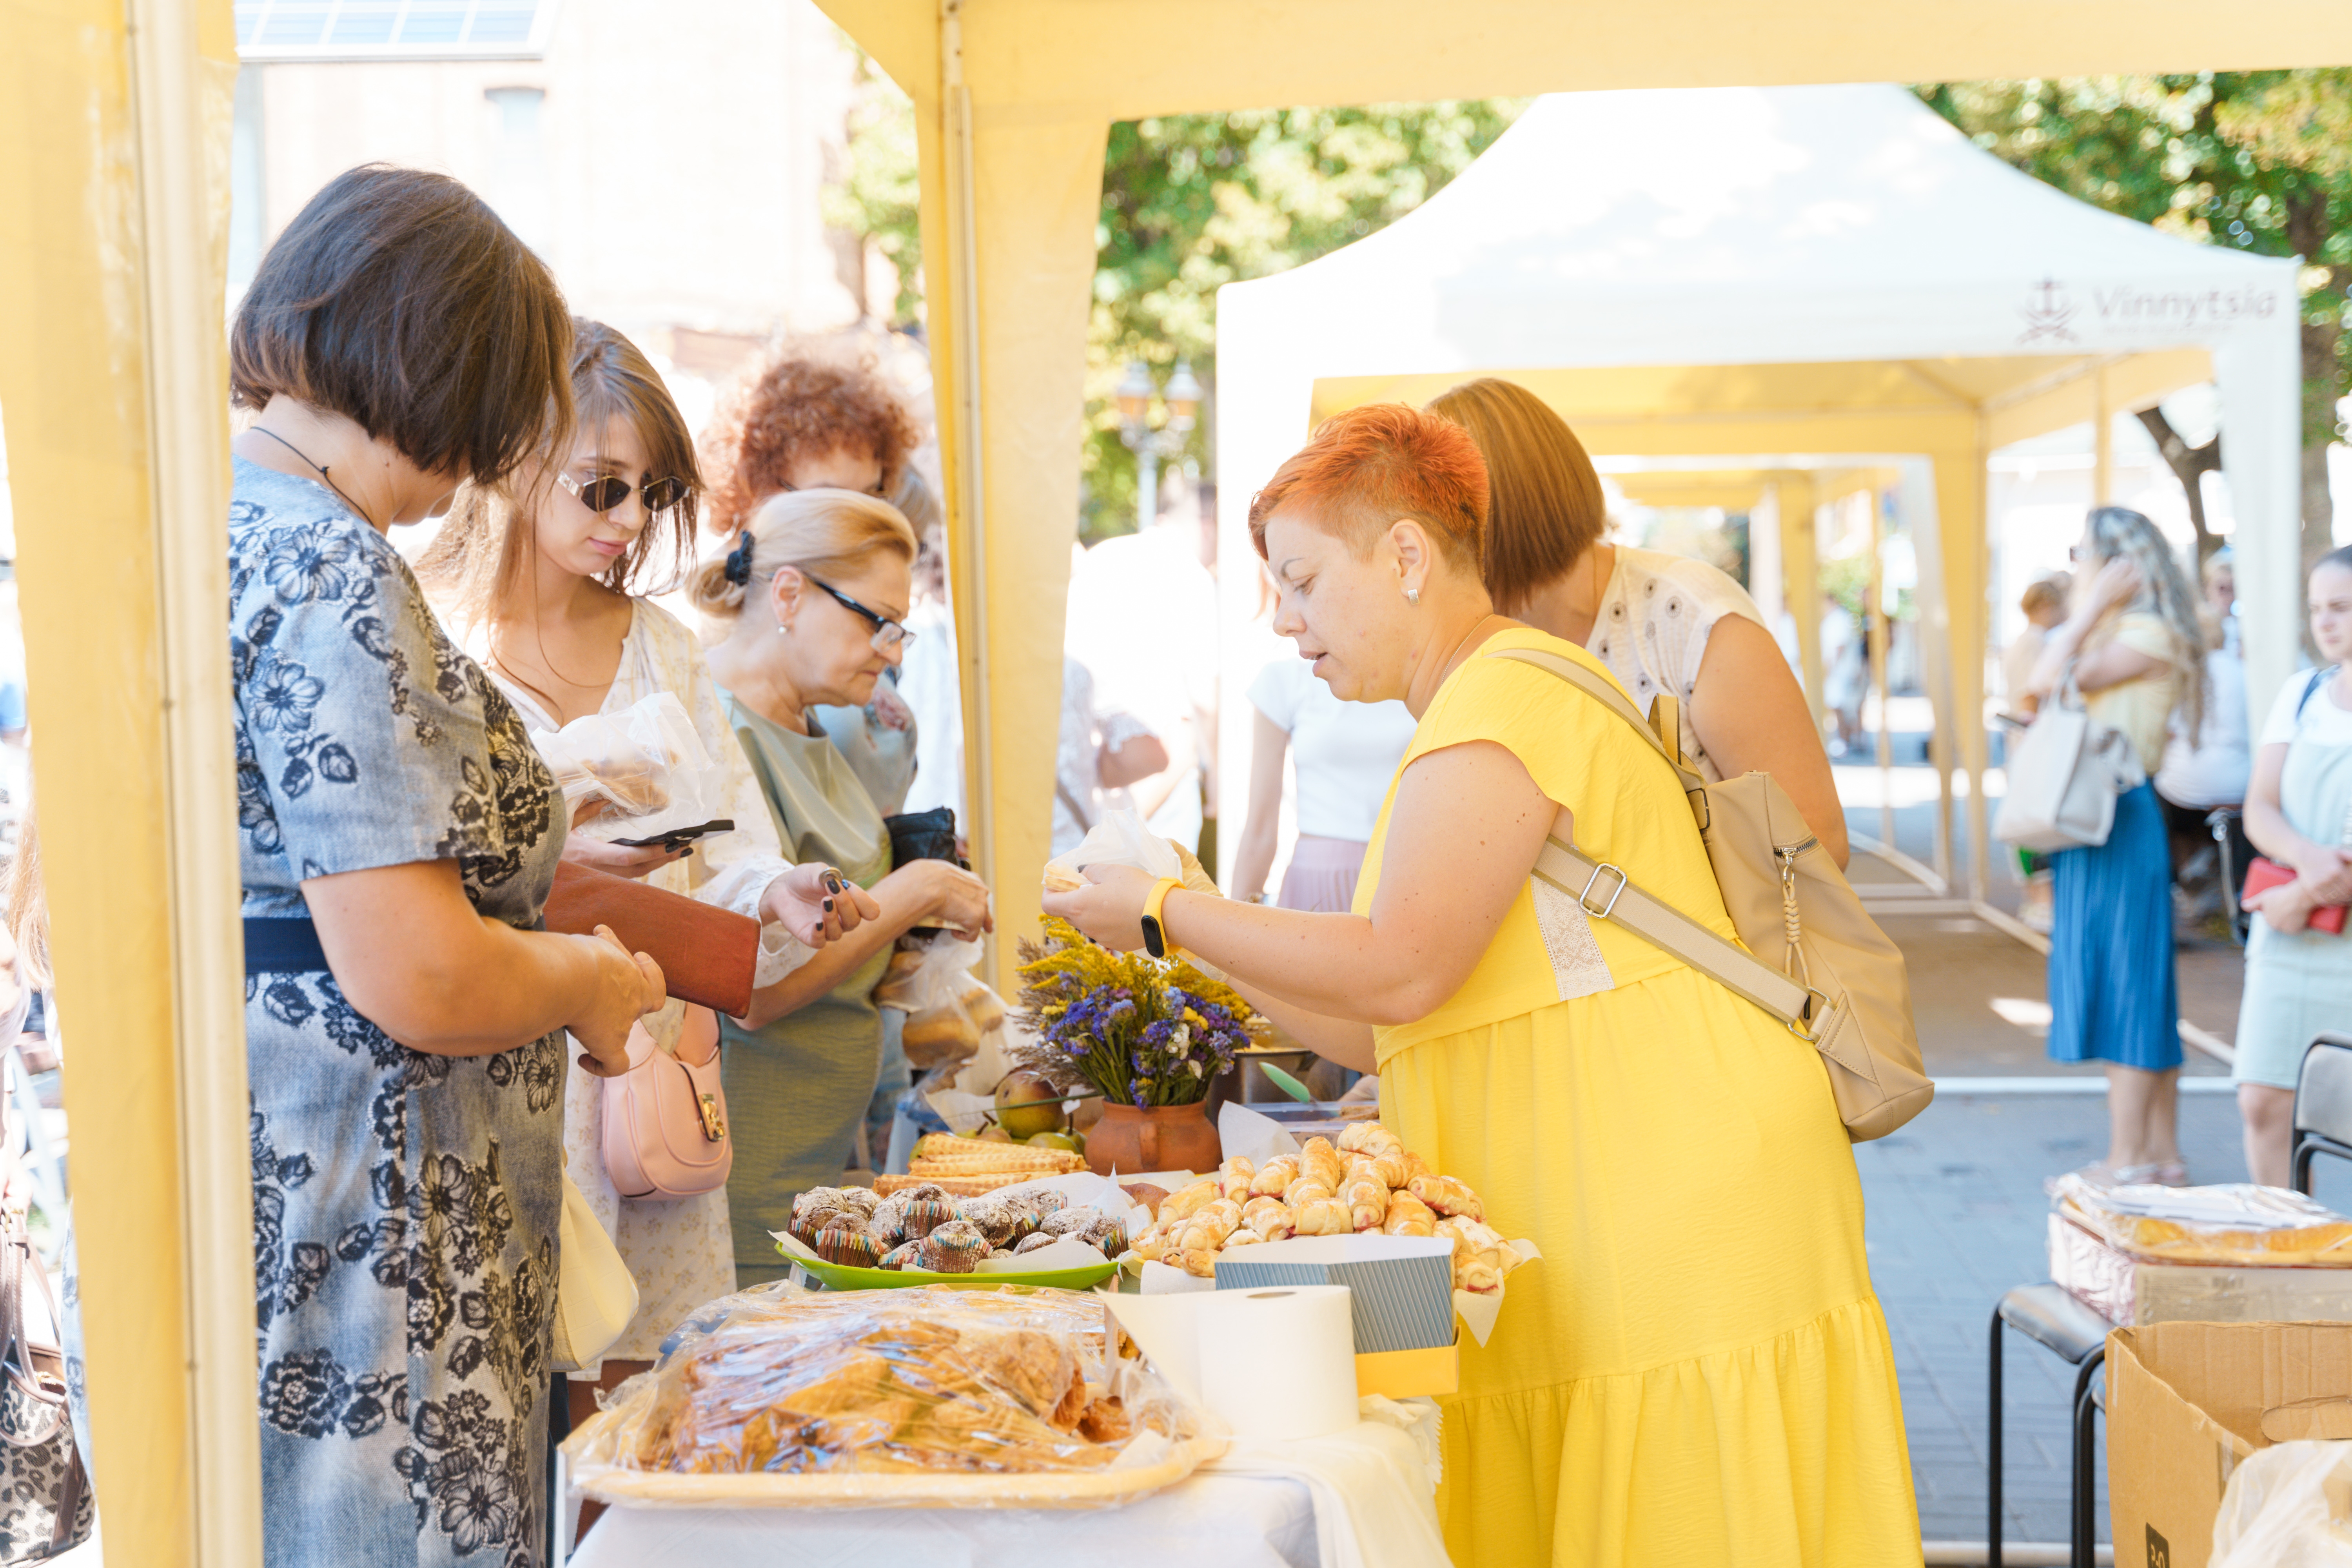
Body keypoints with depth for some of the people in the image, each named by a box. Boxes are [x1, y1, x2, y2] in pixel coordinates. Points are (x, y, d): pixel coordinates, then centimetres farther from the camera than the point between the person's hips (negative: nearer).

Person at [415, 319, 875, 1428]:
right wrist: (553, 855, -23)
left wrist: (776, 897, -10)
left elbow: (725, 848, 11)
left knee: (636, 1397, 8)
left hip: (650, 1080, 6)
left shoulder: (660, 644, 16)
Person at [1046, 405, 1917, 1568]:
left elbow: (1400, 975, -21)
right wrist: (1206, 951, 13)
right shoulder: (1478, 716, 21)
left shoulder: (1507, 697, -12)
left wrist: (1168, 912, -11)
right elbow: (1390, 1033, 19)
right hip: (1606, 1255, 10)